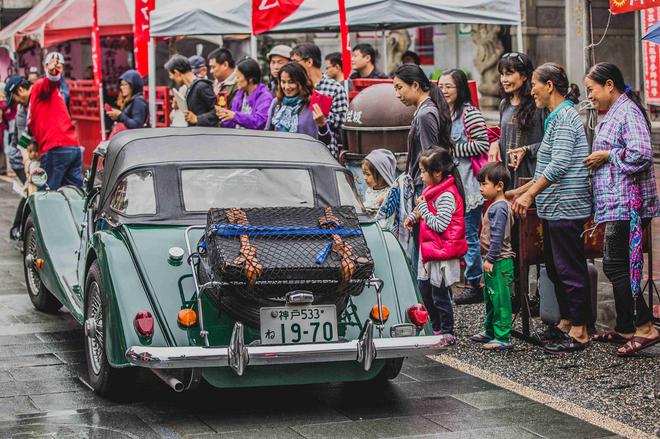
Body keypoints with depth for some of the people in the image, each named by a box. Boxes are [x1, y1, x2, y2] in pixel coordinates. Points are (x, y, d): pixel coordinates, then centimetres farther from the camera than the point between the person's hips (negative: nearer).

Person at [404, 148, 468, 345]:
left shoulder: (447, 196, -21)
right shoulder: (432, 190, 9)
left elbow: (440, 225, -25)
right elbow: (424, 211, 27)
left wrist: (423, 208, -18)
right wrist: (413, 216, 9)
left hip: (442, 254, -10)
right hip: (429, 250, 10)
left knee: (440, 295, 0)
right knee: (425, 289, 18)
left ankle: (447, 334, 12)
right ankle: (436, 328, 31)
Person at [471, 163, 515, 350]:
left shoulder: (499, 208, -17)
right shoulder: (495, 206, 15)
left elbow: (497, 237, -21)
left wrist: (490, 259, -20)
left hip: (500, 263, -11)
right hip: (493, 262, 11)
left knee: (500, 300, -8)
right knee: (490, 298, 19)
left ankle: (503, 338, -6)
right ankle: (490, 332, 30)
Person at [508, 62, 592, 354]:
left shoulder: (565, 116, -13)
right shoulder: (556, 117, 18)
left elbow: (559, 165, -22)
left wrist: (530, 194, -19)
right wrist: (520, 191, 21)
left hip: (566, 207, -10)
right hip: (554, 208, 10)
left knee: (570, 269, -6)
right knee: (555, 267, 15)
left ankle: (579, 332, -1)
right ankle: (566, 323, 24)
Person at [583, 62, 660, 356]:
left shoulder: (628, 112, -13)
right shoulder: (613, 114, 19)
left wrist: (606, 156, -15)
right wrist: (597, 160, 16)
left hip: (627, 204, -11)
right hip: (616, 205, 11)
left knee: (615, 266, -10)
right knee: (617, 267, 13)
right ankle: (625, 329, 21)